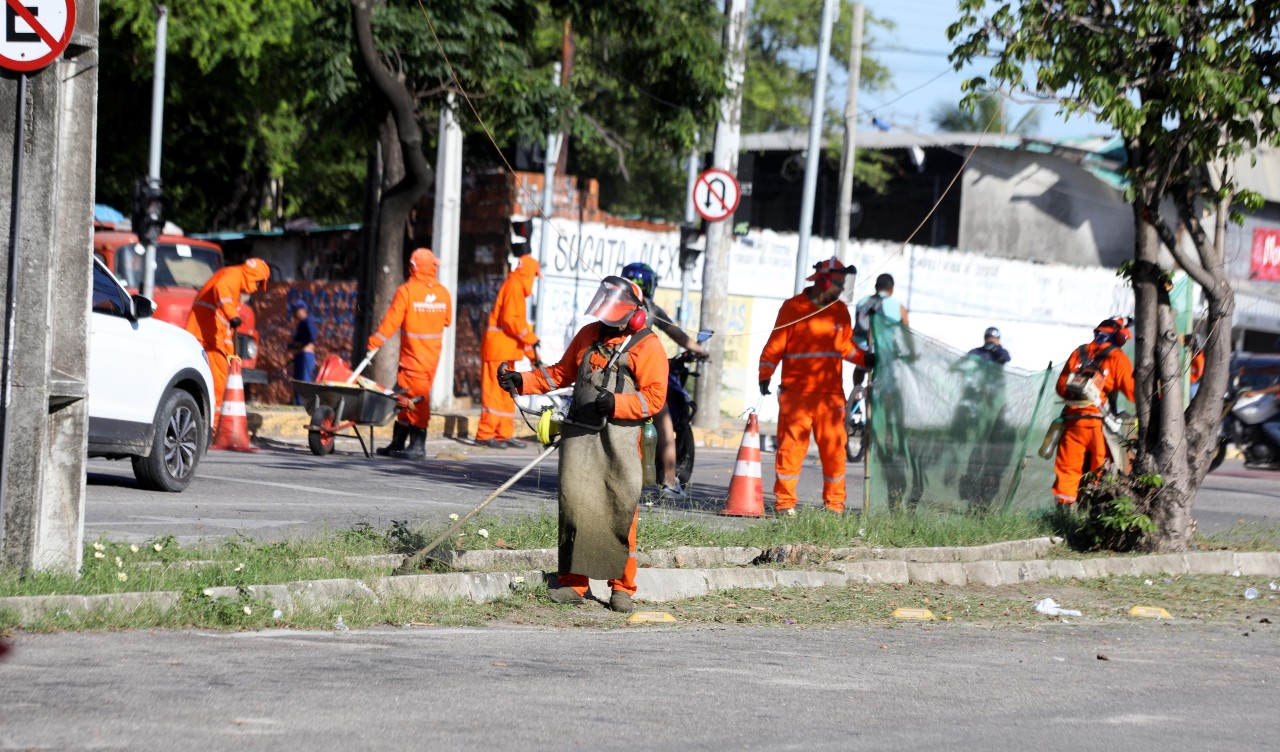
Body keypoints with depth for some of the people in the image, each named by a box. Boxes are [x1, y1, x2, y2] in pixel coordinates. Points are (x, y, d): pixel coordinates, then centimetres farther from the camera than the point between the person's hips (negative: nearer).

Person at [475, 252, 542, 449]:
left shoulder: (517, 287, 20)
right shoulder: (514, 287, -11)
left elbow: (518, 321, 25)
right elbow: (510, 319, -20)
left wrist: (532, 354, 24)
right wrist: (530, 339, -14)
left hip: (506, 349, 10)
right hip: (498, 348, -10)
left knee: (507, 393, 11)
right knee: (494, 390, -9)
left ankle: (505, 435, 14)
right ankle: (485, 434, -9)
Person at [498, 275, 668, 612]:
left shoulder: (647, 347, 0)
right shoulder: (589, 335, 16)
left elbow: (654, 397, -7)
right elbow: (561, 373, 25)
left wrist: (616, 403, -20)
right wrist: (521, 381, 14)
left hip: (619, 436, -4)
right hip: (579, 433, 4)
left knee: (620, 511, -3)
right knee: (575, 505, -3)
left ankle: (622, 587, 6)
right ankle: (573, 581, 2)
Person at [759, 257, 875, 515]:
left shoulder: (840, 311, 13)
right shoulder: (793, 308, -1)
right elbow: (776, 344, -1)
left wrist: (867, 359, 3)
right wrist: (765, 375, -9)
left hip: (830, 394, 4)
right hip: (796, 394, -4)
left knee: (834, 450, 3)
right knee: (791, 448, -4)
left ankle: (835, 503, 11)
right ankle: (784, 501, 2)